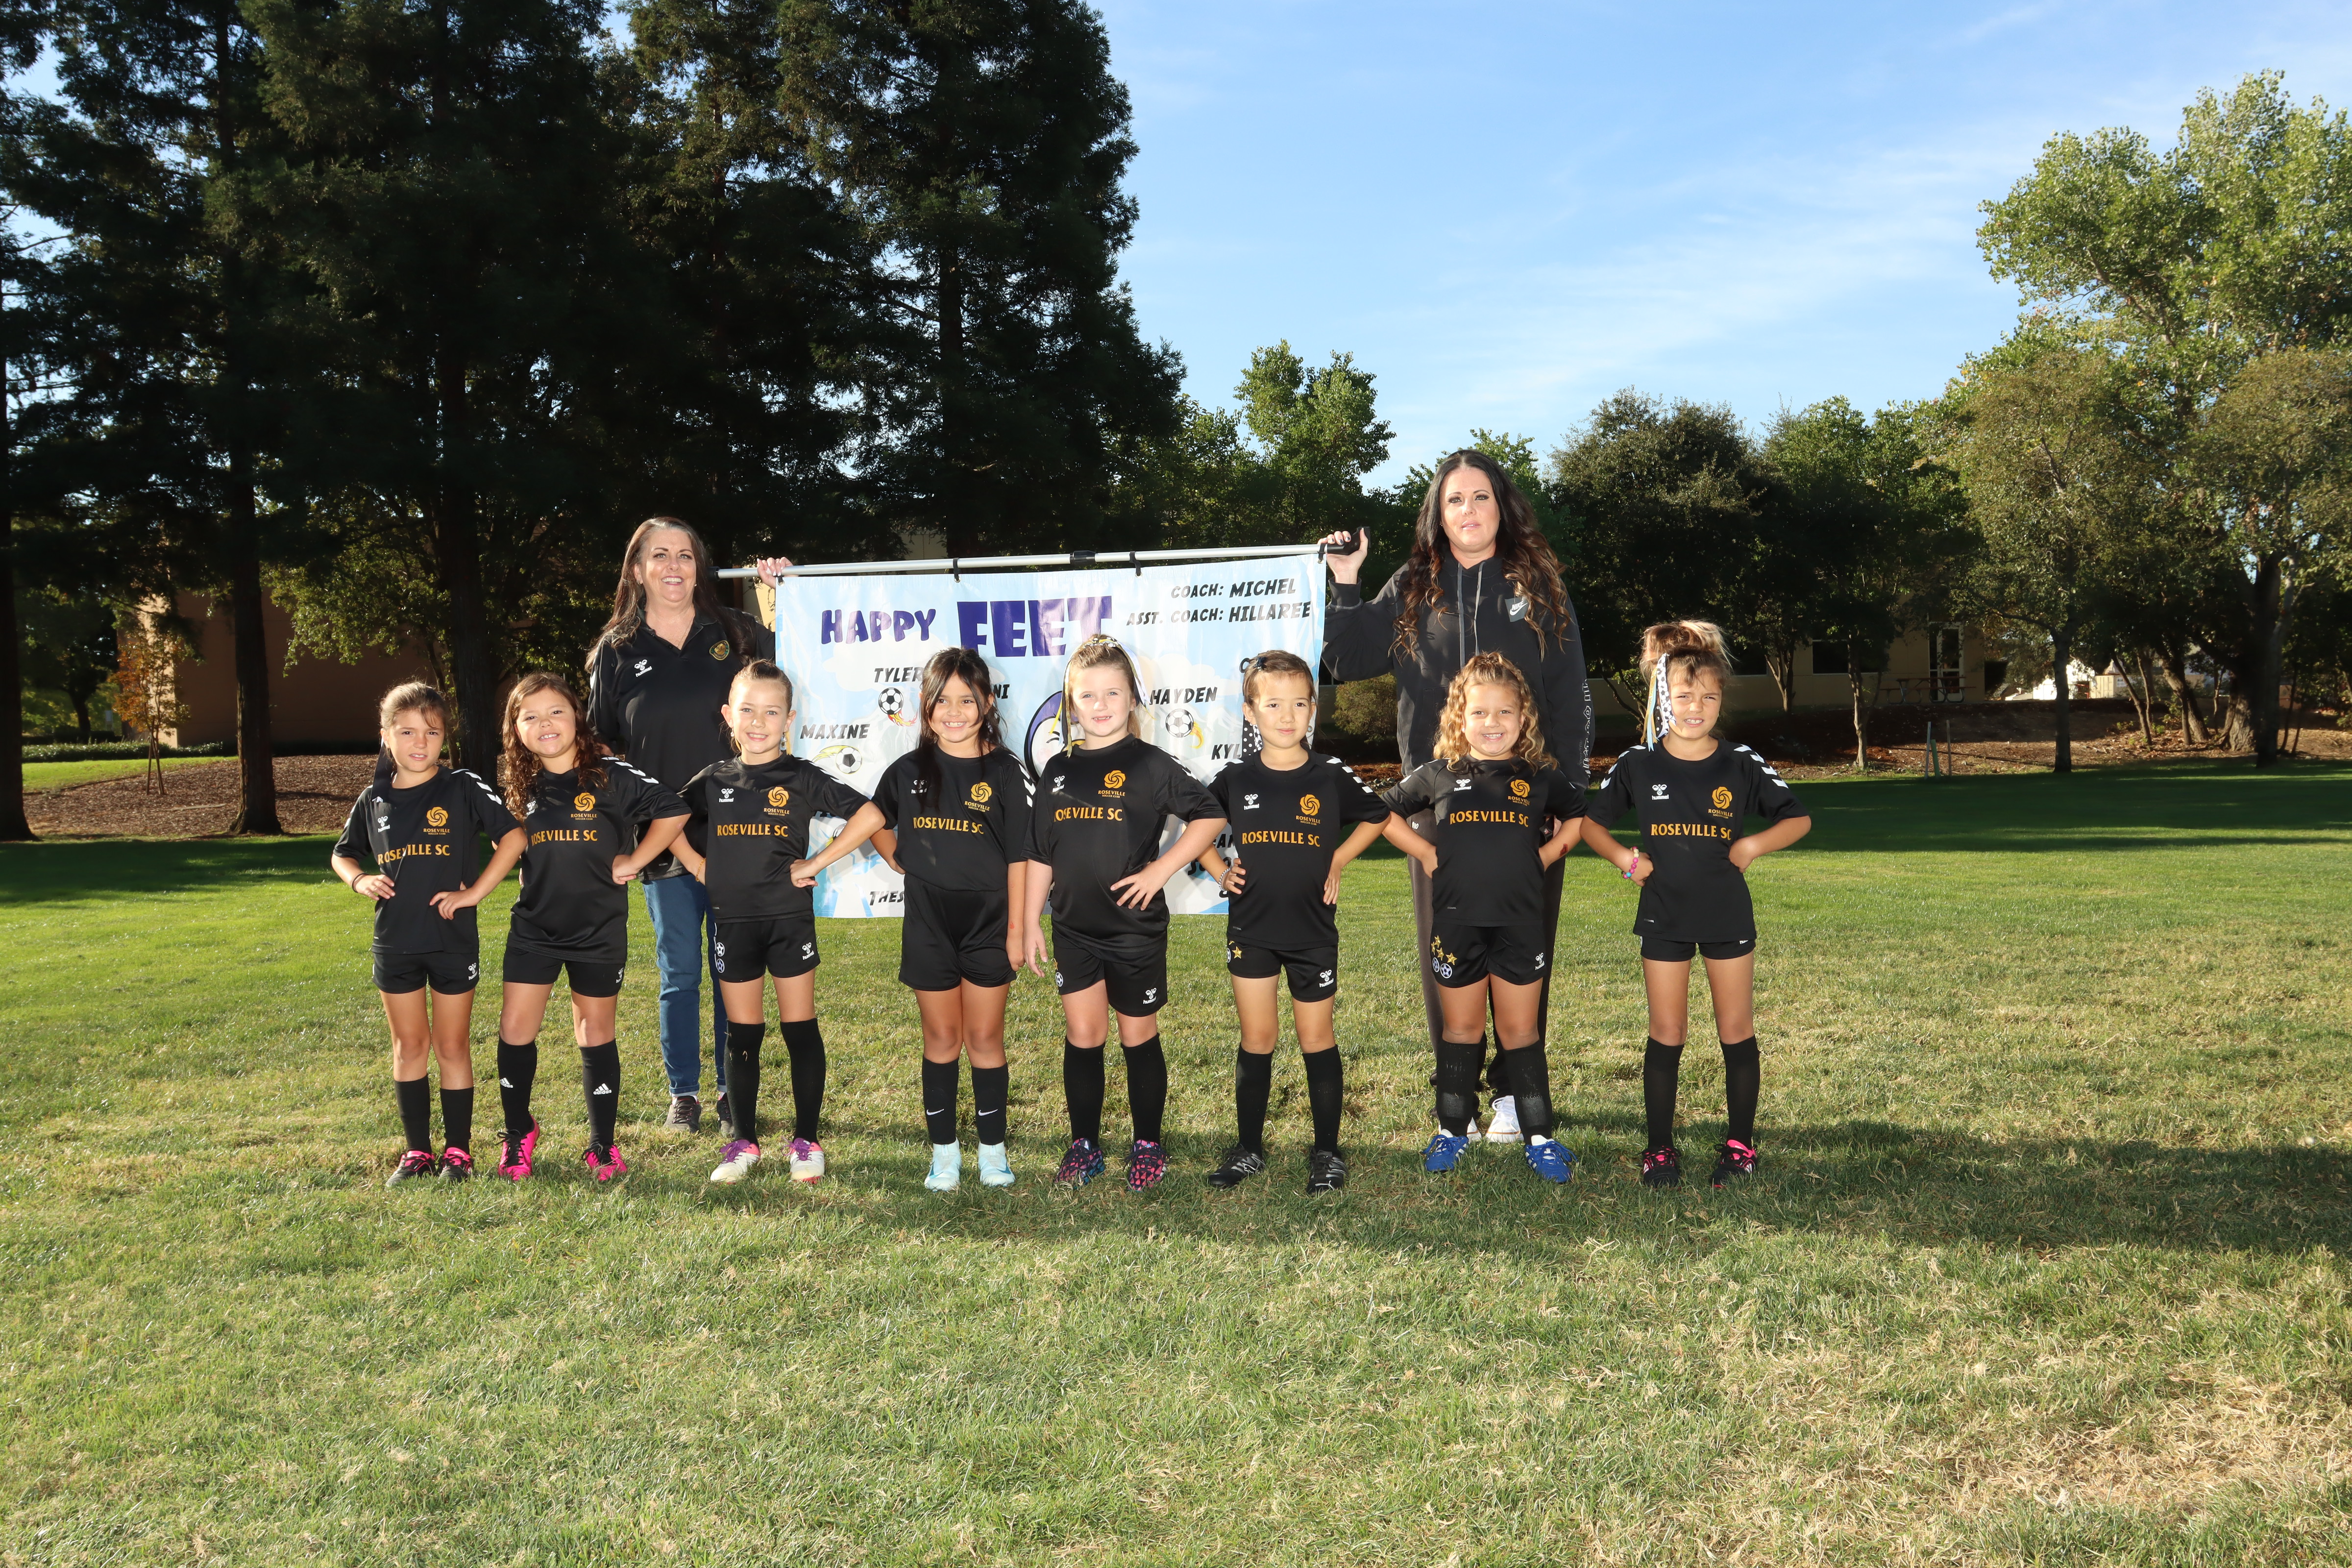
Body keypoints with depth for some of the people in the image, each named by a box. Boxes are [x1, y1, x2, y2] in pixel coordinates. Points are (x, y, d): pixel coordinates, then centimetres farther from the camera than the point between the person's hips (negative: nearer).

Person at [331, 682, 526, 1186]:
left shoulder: (464, 788, -7)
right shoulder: (374, 799, 5)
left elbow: (513, 836, -11)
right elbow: (342, 854, 19)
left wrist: (477, 891, -15)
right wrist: (360, 881, -2)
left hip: (453, 939, -3)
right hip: (395, 941, 4)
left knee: (452, 1047, 6)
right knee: (409, 1046, 11)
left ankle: (458, 1151, 15)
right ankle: (417, 1150, 21)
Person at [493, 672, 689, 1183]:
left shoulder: (612, 775, -11)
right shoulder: (519, 786, 3)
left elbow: (673, 812, -10)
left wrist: (634, 862, -10)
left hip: (599, 930, -3)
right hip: (534, 927, 3)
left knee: (596, 1035, 8)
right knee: (515, 1030, 2)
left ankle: (602, 1145, 19)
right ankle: (519, 1131, 24)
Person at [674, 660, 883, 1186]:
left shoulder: (802, 778, -5)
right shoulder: (713, 781, 5)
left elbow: (870, 815, -10)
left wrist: (817, 864, -11)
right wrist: (698, 865, 5)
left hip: (790, 918, -3)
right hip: (732, 921, 3)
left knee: (800, 1029, 3)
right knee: (742, 1035, 9)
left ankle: (806, 1141, 13)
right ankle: (744, 1141, 20)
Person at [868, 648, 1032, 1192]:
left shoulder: (1005, 772, -5)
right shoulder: (909, 771, 2)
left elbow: (1018, 857, -5)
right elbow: (876, 824, 20)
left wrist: (1016, 929, -6)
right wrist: (902, 862, 5)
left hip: (987, 922, -2)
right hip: (928, 924, 2)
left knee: (985, 1039, 6)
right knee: (941, 1039, 10)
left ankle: (993, 1148, 18)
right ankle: (944, 1150, 19)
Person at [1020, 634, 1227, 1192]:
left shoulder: (1148, 764, -7)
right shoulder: (1058, 771, 6)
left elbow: (1210, 816, -8)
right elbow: (1040, 855, 10)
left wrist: (1161, 869, -14)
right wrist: (1030, 923, 8)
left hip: (1136, 927, -3)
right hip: (1074, 929, 3)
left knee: (1139, 1037, 8)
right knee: (1082, 1036, 7)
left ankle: (1148, 1145, 20)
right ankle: (1084, 1145, 19)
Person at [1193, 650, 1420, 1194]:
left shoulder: (1332, 777, -6)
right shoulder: (1235, 779, -3)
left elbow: (1378, 818, 11)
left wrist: (1336, 862, 3)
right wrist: (1220, 870, 1)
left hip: (1313, 930, -1)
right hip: (1251, 930, 1)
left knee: (1317, 1039, 7)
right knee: (1257, 1038, 8)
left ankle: (1327, 1151, 18)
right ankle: (1248, 1148, 20)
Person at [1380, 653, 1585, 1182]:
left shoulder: (1540, 777, 3)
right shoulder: (1438, 775, 2)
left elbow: (1579, 816, 19)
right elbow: (1384, 812, 13)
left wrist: (1545, 856, 7)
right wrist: (1427, 855, 6)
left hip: (1520, 924, 0)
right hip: (1457, 924, 0)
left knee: (1520, 1031, 6)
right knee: (1461, 1029, 11)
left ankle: (1540, 1137, 15)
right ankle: (1452, 1131, 23)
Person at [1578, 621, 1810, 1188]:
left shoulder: (1742, 767, -4)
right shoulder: (1638, 766, -3)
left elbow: (1799, 818, 3)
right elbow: (1591, 821, 7)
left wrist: (1752, 846, -12)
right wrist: (1624, 858, -8)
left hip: (1729, 916, 0)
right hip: (1664, 917, 0)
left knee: (1736, 1030, 7)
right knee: (1666, 1033, 6)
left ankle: (1740, 1143, 19)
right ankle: (1660, 1148, 14)